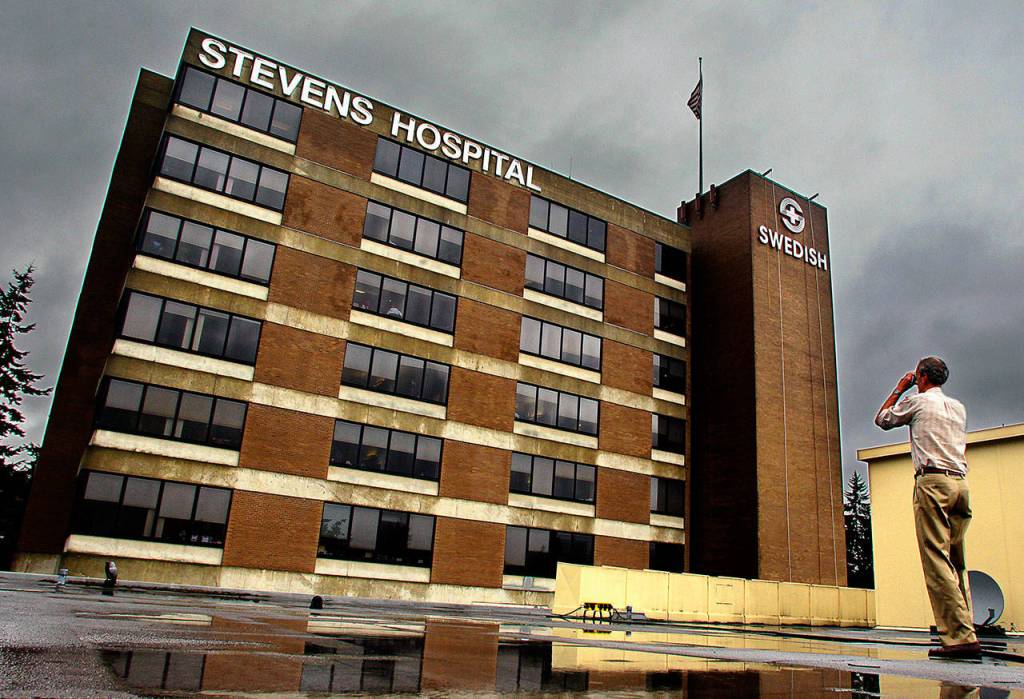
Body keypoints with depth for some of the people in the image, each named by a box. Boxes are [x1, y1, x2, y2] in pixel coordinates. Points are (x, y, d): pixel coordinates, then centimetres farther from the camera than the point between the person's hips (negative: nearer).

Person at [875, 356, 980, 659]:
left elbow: (882, 419, 18)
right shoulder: (959, 407, 21)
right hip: (960, 482, 7)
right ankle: (966, 631, 4)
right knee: (957, 562, 9)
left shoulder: (917, 401, 4)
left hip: (932, 481, -7)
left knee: (936, 559, -11)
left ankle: (960, 636, -18)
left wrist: (899, 389, 26)